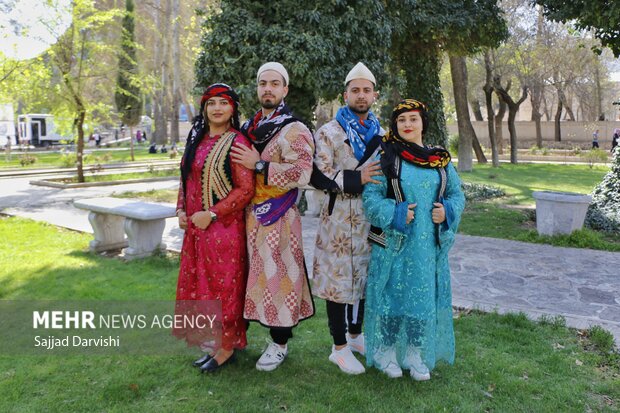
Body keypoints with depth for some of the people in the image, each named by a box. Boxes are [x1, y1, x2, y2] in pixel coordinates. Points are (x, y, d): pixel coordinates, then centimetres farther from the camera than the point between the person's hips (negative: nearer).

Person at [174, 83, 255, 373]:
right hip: (195, 228, 8)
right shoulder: (197, 141, 12)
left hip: (224, 227, -8)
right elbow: (186, 180, 19)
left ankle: (227, 346, 18)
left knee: (223, 285, 1)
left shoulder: (236, 143, -11)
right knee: (199, 284, 14)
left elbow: (245, 189, -16)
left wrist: (211, 214, -18)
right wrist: (181, 210, 4)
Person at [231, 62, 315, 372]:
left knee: (276, 275, 2)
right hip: (250, 216, 6)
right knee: (255, 274, 15)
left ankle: (280, 343, 17)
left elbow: (301, 174, -22)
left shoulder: (294, 130, -9)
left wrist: (259, 165, -19)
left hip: (278, 218, -6)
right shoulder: (249, 127, 13)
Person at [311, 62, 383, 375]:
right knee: (338, 278, 0)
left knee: (364, 277, 14)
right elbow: (320, 175, -12)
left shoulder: (382, 135, 12)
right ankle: (339, 347, 14)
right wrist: (357, 178, -23)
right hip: (339, 218, -5)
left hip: (372, 218, 5)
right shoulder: (328, 132, -3)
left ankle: (355, 334, 32)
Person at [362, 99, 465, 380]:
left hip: (430, 244, 4)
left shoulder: (441, 160, 9)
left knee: (425, 297, 10)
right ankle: (386, 352, 22)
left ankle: (418, 356, 26)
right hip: (394, 243, -3)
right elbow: (371, 197, -8)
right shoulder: (385, 157, -3)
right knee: (392, 294, 4)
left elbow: (456, 194, 11)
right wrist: (395, 214, -20)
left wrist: (447, 211, -9)